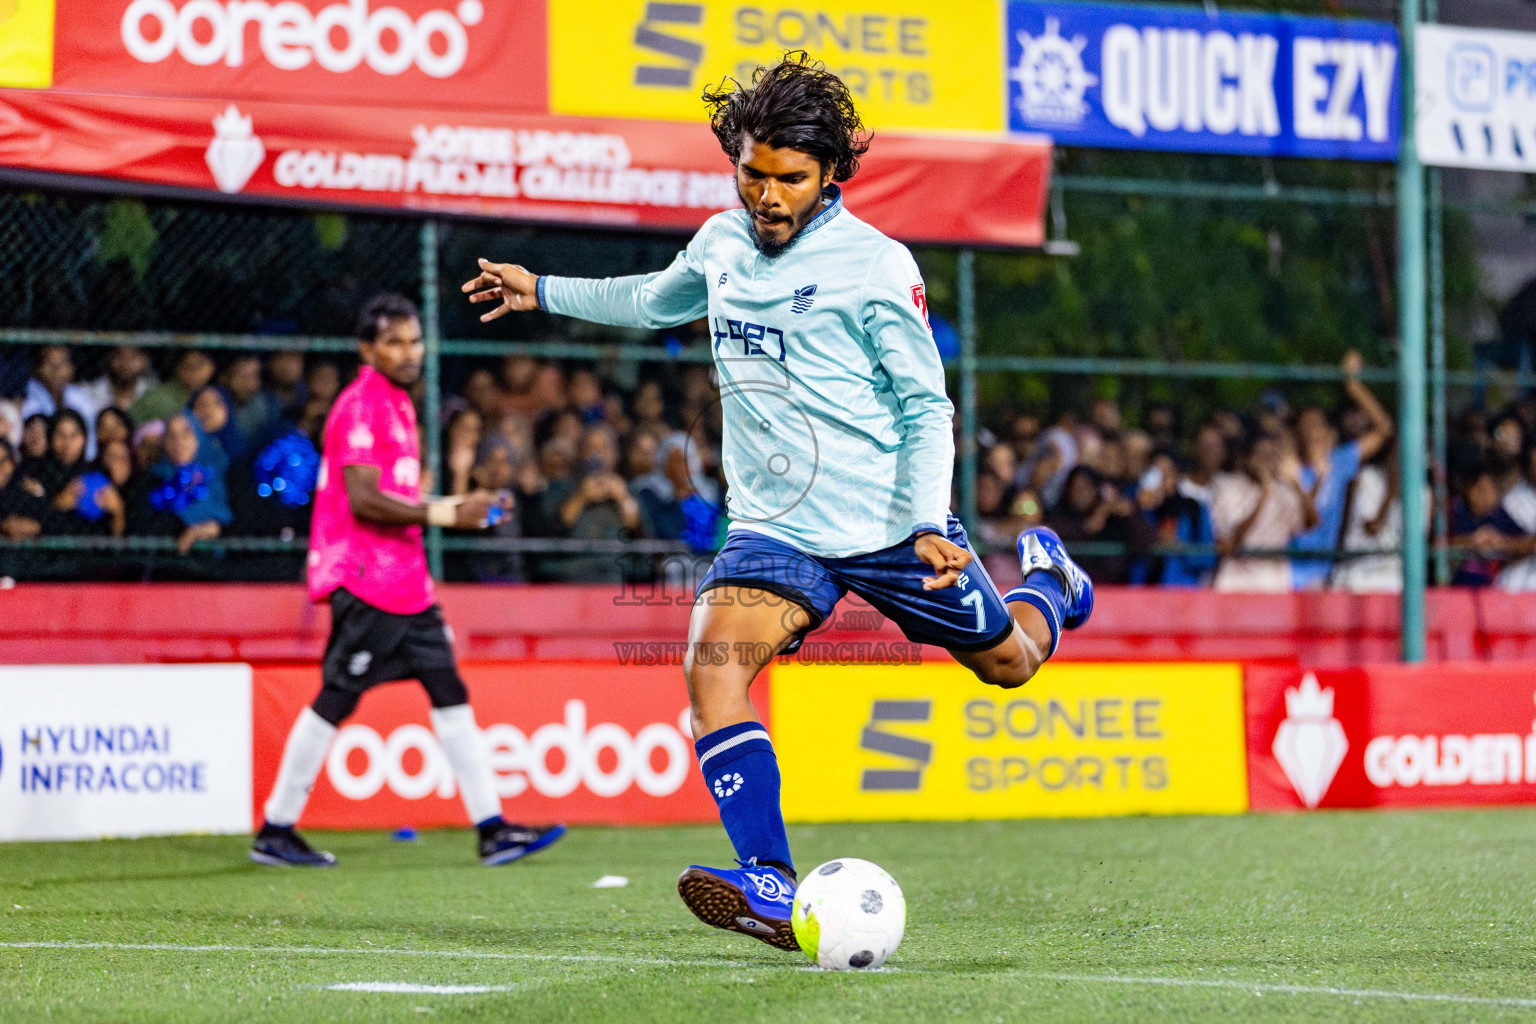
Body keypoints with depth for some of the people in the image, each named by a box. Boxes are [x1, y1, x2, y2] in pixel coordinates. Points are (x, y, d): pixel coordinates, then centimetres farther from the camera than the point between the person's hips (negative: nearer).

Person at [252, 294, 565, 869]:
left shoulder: (395, 403, 18)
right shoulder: (361, 406, -12)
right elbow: (362, 500, -21)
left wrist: (450, 506, 17)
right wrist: (442, 513, -20)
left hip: (404, 583, 10)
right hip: (363, 581, -10)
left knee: (448, 691, 4)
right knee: (336, 701, -6)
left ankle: (492, 830, 3)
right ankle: (275, 831, 2)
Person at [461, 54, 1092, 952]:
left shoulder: (875, 266, -12)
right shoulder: (722, 244, 4)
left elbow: (926, 409, -8)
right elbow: (658, 301, 28)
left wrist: (927, 524, -21)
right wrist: (544, 292, 29)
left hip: (890, 521, -3)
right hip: (777, 531, 3)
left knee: (1008, 661, 15)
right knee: (712, 665, -24)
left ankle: (1045, 576, 53)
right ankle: (773, 889, -31)